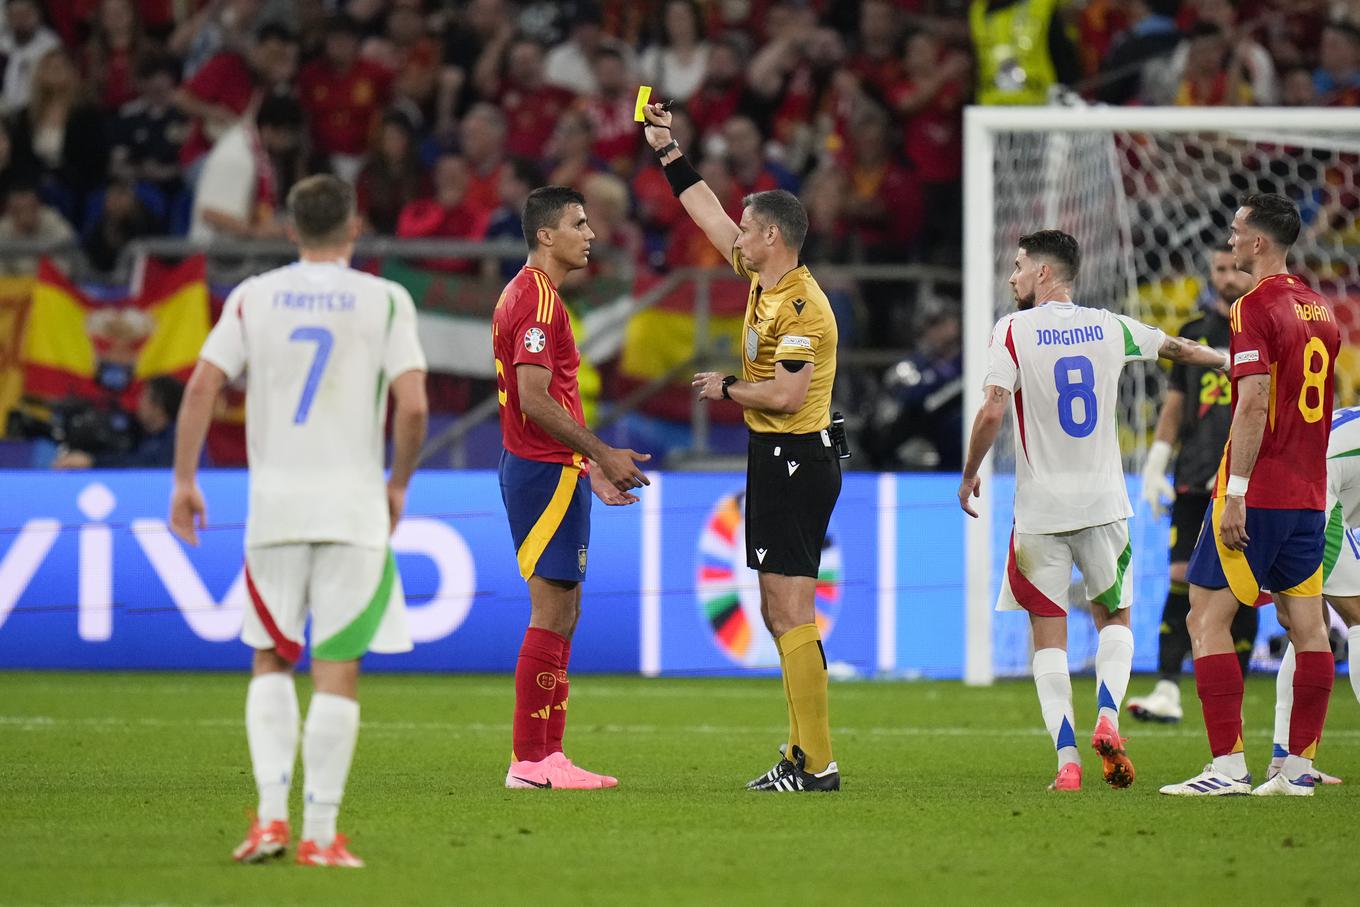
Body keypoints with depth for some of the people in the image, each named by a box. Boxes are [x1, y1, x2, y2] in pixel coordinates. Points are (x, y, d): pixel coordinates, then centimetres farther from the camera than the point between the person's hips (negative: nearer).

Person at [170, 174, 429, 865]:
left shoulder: (252, 297, 5)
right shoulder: (385, 300, -1)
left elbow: (202, 386, -2)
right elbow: (412, 406, -9)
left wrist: (184, 481, 5)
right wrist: (398, 485, 6)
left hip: (274, 498, 2)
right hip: (353, 503, -2)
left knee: (271, 661, 15)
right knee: (336, 671, 0)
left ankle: (271, 814, 2)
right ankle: (319, 834, -2)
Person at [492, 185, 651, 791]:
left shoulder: (528, 295, 18)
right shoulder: (538, 299, -15)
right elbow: (535, 402, -21)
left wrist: (591, 468, 22)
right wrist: (603, 456, -16)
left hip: (541, 469, 11)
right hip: (548, 474, -11)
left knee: (562, 612, 12)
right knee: (552, 614, -9)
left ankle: (545, 755, 13)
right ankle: (531, 760, -8)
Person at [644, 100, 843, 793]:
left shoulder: (801, 306, -18)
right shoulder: (761, 280, 10)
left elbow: (786, 393, -24)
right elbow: (710, 214, 22)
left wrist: (726, 388, -9)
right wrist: (667, 152, 23)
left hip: (794, 462, -10)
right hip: (775, 458, 10)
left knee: (791, 612, -11)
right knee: (780, 615, 12)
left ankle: (817, 764, -12)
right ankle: (805, 753, 15)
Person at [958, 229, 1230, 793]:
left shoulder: (1013, 330, -6)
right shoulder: (1109, 328, 5)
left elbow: (992, 411, -16)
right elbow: (1180, 350, 22)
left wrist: (969, 475, 0)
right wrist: (1230, 362, 42)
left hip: (1040, 511, -3)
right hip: (1103, 504, 3)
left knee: (1048, 635, 4)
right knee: (1114, 618, 18)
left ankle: (1067, 759, -7)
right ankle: (1106, 715, -7)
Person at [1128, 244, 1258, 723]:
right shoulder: (1194, 332, 14)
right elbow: (1175, 401, 18)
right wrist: (1155, 464, 9)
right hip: (1194, 478, 3)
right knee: (1182, 578, -5)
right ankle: (1167, 692, -8)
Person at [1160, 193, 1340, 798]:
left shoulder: (1256, 308, -12)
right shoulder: (1319, 310, 13)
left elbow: (1254, 403, -19)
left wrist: (1235, 492, -19)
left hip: (1258, 496, -8)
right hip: (1309, 495, 8)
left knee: (1206, 618, -5)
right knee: (1307, 623, 7)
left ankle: (1228, 766, -11)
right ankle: (1299, 767, 7)